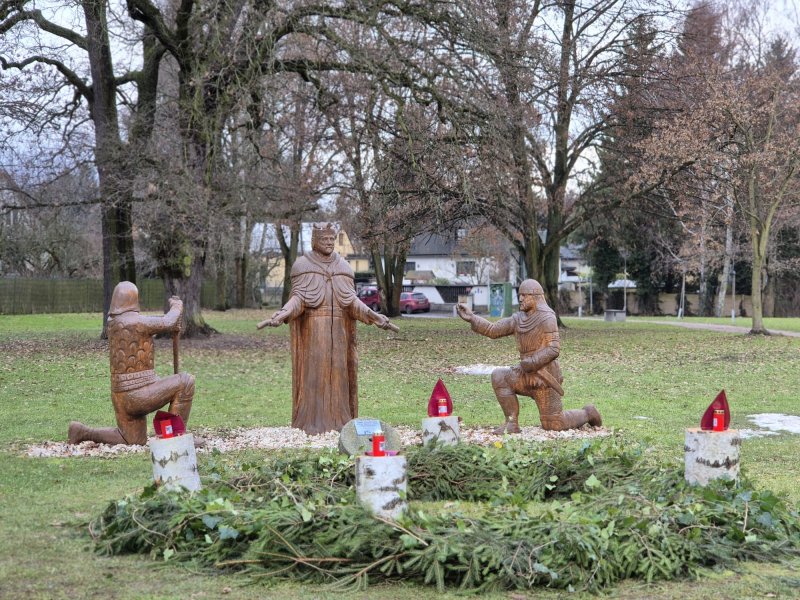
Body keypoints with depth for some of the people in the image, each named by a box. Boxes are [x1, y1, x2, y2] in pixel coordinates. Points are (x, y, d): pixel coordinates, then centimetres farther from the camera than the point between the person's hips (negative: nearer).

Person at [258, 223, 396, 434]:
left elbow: (352, 301, 4)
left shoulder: (343, 267, 11)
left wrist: (376, 317, -9)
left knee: (337, 371, 1)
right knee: (312, 371, -6)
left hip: (338, 329, 3)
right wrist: (280, 316, -25)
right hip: (311, 328, -3)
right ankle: (310, 422, -2)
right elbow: (298, 298, -6)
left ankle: (337, 420, 6)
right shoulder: (302, 265, 1)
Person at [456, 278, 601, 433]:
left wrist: (529, 364, -24)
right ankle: (512, 424, -11)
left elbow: (553, 349, -21)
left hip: (545, 377, -7)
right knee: (499, 376, -15)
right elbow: (493, 330, 2)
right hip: (528, 376, 7)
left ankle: (587, 414, 24)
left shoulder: (547, 318, -16)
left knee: (553, 424, -4)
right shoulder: (519, 318, 6)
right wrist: (471, 318, -8)